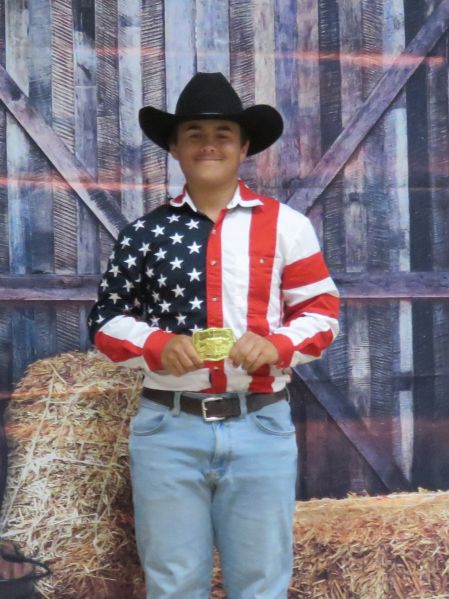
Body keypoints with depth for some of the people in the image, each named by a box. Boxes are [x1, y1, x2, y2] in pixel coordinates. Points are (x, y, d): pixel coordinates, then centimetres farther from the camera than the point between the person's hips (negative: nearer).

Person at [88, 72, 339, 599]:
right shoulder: (145, 233, 6)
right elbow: (105, 319, 8)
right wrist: (158, 345, -12)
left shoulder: (286, 225, 5)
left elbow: (322, 313, 6)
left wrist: (276, 344, -14)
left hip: (261, 427, 0)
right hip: (168, 429, 1)